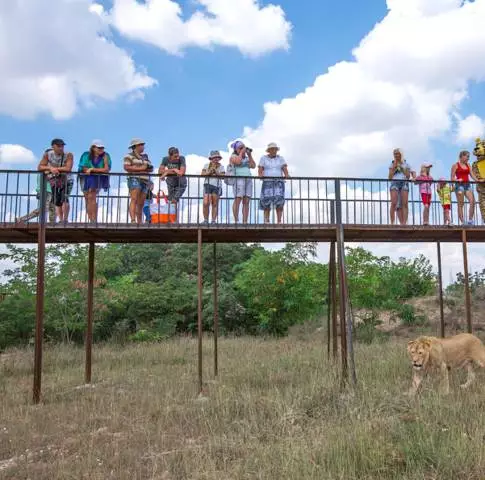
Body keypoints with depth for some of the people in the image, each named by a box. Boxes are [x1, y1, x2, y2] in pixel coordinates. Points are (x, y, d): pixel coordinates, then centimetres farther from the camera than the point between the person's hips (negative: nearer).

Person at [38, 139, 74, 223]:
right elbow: (40, 167, -12)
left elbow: (68, 168, -28)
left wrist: (55, 168, -26)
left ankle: (65, 220, -14)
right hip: (54, 180, 3)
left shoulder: (68, 155, -16)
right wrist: (50, 168, -29)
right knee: (57, 202, 5)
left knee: (64, 199, -21)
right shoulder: (47, 155, -7)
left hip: (66, 179, -3)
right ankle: (61, 220, 17)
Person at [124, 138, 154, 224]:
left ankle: (139, 222, 10)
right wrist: (140, 168, -14)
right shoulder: (129, 156, 2)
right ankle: (133, 220, -30)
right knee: (134, 200, -20)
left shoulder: (145, 156, 22)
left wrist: (147, 168, -4)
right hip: (135, 179, -6)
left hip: (145, 181, 6)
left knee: (141, 204, 5)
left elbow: (151, 168, 20)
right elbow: (126, 167, -12)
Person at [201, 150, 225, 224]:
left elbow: (222, 176, 0)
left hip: (217, 186, 0)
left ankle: (214, 220, 5)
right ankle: (206, 220, -1)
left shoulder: (221, 167, 11)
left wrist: (216, 172, -13)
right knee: (206, 203, -11)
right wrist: (209, 172, -10)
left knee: (215, 204, 0)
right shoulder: (206, 165, 13)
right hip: (208, 185, 0)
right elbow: (202, 174, 4)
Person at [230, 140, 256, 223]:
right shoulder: (233, 156, 6)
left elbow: (253, 166, 9)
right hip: (238, 179, -6)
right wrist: (242, 152, -3)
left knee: (246, 201, -2)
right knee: (238, 200, -15)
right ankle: (236, 221, -16)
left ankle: (245, 222, -5)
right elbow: (238, 161, -15)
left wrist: (249, 155, 8)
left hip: (248, 179, 6)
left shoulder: (246, 158, 23)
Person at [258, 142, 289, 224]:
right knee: (266, 202, -11)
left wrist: (286, 175, -23)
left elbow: (285, 169, -1)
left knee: (279, 202, -15)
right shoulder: (263, 158, 8)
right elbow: (260, 169, -2)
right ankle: (266, 222, -4)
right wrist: (260, 175, -25)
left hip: (279, 183, 1)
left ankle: (279, 222, -14)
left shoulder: (280, 158, 11)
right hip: (267, 183, -1)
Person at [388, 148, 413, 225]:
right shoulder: (392, 165, 17)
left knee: (404, 204, -11)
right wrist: (394, 167, 1)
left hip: (404, 183, 1)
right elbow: (390, 177, 8)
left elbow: (408, 176, 9)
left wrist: (401, 168, 1)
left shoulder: (406, 164, 16)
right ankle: (392, 222, -19)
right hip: (394, 183, 0)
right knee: (394, 203, -17)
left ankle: (404, 223, -14)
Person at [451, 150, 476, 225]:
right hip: (459, 185, -5)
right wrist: (457, 180, -22)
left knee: (472, 201, -11)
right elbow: (452, 178, -1)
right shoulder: (455, 165, 2)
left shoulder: (468, 165, 18)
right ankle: (462, 222, -5)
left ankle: (470, 220, -6)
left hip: (467, 185, 5)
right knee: (461, 204, -6)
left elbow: (472, 175, 11)